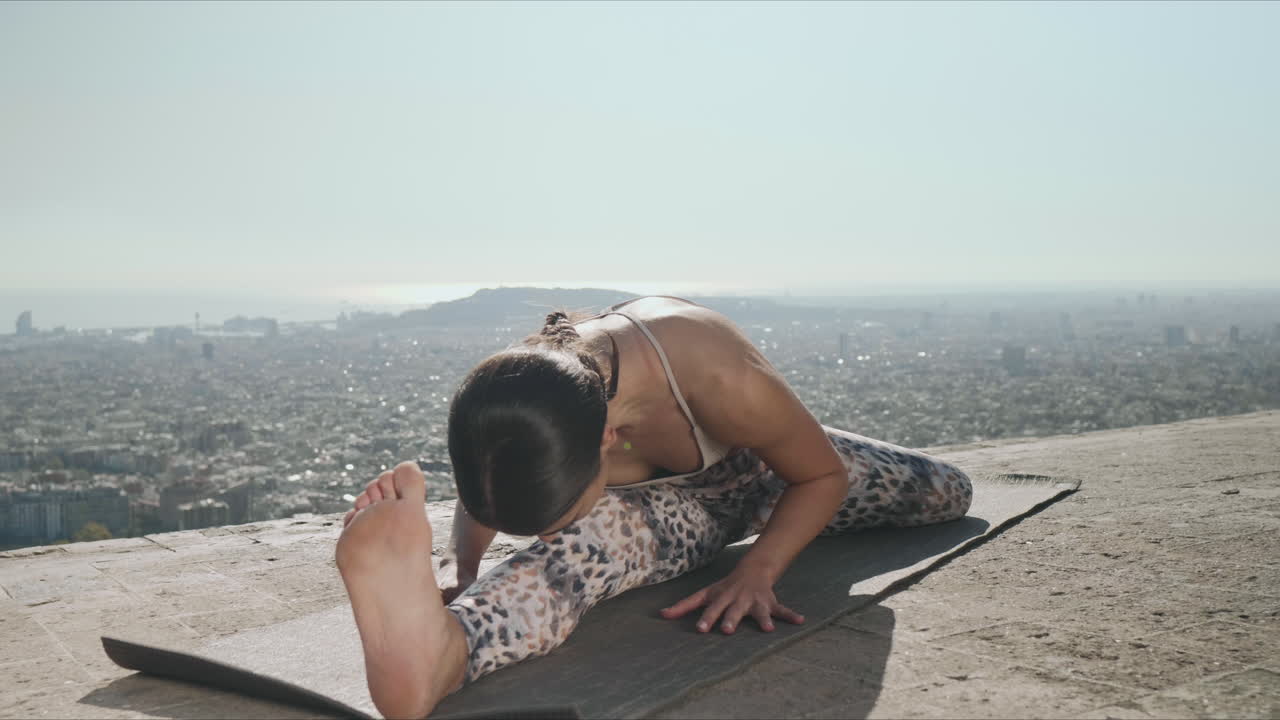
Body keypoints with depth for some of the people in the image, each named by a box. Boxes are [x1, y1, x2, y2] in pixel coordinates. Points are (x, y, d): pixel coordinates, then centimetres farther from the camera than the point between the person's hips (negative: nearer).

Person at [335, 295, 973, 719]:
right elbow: (481, 499, -7)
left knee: (949, 492, 14)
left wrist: (757, 573, -34)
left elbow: (824, 475, -22)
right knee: (586, 539, -38)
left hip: (758, 474, 2)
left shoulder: (725, 380, -47)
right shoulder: (507, 408, -36)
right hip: (666, 506, -1)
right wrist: (460, 571, -26)